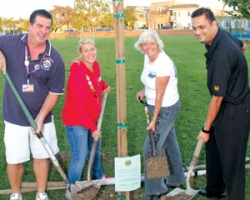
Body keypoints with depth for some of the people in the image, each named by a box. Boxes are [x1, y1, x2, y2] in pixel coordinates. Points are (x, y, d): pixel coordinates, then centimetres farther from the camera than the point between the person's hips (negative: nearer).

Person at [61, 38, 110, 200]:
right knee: (80, 157, -4)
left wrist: (104, 86, 8)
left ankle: (98, 176, 52)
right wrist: (92, 127, -20)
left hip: (93, 118, 9)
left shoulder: (95, 66, -3)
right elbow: (79, 106, -25)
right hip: (76, 121, -8)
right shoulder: (77, 73, -27)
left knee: (95, 149, 26)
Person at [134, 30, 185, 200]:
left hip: (166, 108, -9)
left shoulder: (163, 64, -27)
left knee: (151, 147, -5)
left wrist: (154, 120, -20)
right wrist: (144, 91, 5)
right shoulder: (148, 57, -2)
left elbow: (160, 95, -24)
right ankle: (176, 179, 40)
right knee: (169, 142, 21)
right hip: (158, 106, 9)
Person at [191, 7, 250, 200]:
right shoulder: (222, 35, -2)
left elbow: (217, 97, -26)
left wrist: (206, 129, -15)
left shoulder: (221, 54, -32)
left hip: (234, 111, -10)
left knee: (231, 158, 2)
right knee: (213, 148, 22)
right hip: (227, 105, 10)